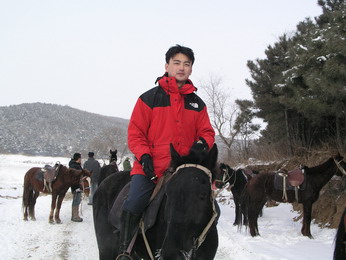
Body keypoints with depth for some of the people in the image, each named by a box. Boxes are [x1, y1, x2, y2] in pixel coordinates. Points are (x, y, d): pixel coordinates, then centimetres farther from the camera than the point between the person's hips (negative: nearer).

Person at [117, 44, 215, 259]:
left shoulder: (197, 104, 16)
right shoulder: (149, 98, 5)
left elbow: (206, 132, 16)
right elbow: (135, 132, 4)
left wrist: (203, 143, -8)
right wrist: (143, 155, -13)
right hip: (151, 168, -3)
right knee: (134, 204, -24)